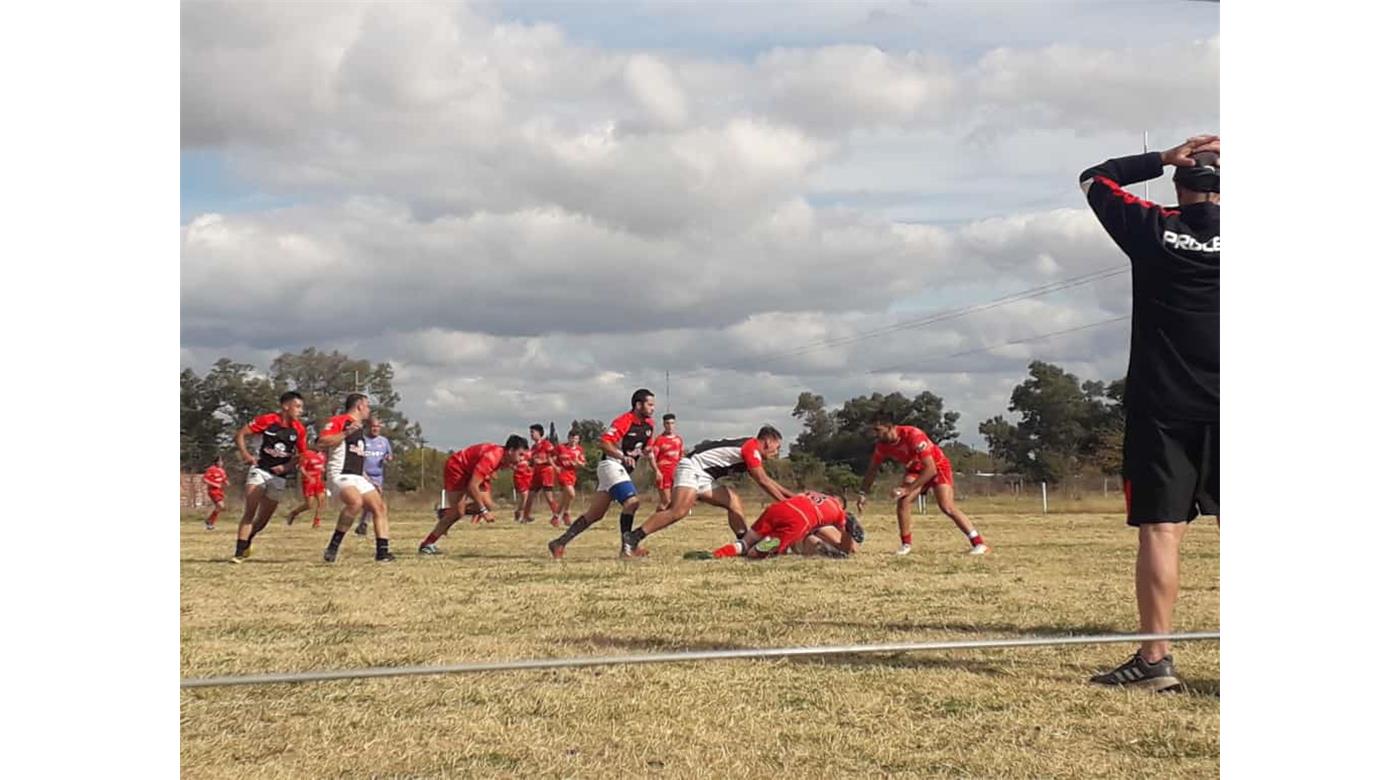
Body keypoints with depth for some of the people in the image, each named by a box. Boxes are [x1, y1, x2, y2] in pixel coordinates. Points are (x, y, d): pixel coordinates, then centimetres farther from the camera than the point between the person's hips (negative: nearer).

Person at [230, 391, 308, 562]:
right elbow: (240, 435, -6)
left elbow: (301, 453, 11)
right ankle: (239, 553, -13)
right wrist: (245, 454, -21)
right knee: (250, 513, -14)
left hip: (279, 476, 4)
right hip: (260, 470, -4)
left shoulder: (299, 429, 0)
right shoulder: (268, 420, -10)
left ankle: (246, 540, 36)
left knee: (263, 519, 8)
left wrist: (287, 466, -7)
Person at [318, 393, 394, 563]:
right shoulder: (338, 421, -4)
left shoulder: (359, 428, 24)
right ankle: (333, 546, -23)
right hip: (340, 474, -9)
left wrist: (367, 479, 29)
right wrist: (346, 432, -23)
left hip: (358, 477, 9)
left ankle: (382, 552, 0)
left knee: (380, 508, -1)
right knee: (356, 502, -33)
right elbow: (320, 444, -17)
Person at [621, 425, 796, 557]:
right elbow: (763, 481, -13)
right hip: (692, 467, -11)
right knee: (678, 511, -26)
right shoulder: (752, 448, -8)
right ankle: (632, 539, -31)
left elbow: (766, 480, 30)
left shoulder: (751, 452, 22)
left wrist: (793, 495, 28)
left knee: (734, 503, 9)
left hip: (703, 478, 11)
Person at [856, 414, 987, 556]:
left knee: (947, 507, -19)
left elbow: (931, 469, -35)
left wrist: (908, 489, -37)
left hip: (937, 466, -6)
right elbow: (872, 469, 2)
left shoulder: (913, 435, -35)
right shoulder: (882, 444, -14)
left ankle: (979, 543, -14)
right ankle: (906, 545, -4)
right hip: (915, 469, 6)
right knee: (903, 501, -17)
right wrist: (863, 494, -7)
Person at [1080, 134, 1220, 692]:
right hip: (1223, 410, 1)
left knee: (1160, 530, -3)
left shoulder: (1152, 230, -1)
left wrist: (1163, 158, 10)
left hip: (1162, 409, -1)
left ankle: (1155, 658, -7)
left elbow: (1093, 179, 12)